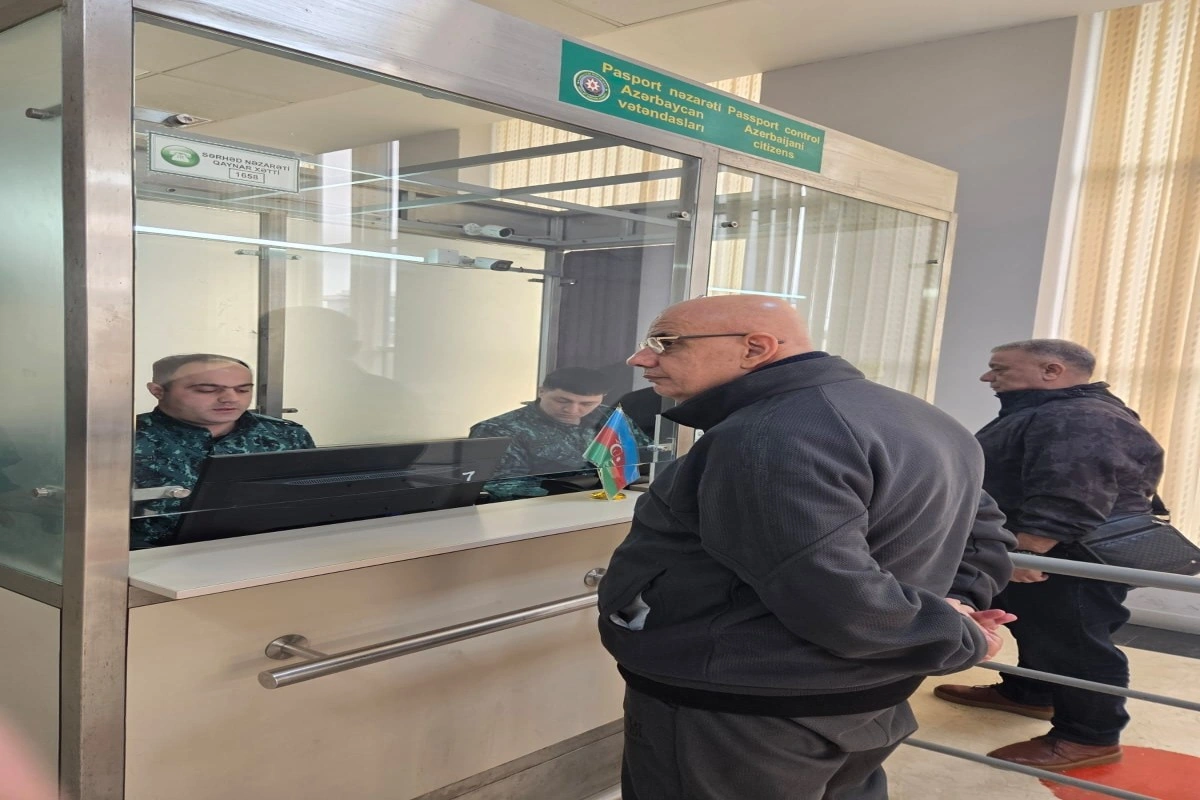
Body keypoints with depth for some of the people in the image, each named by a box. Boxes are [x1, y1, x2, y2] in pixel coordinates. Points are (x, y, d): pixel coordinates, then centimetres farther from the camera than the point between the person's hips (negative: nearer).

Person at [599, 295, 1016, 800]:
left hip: (740, 715, -8)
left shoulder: (771, 437, -25)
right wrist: (959, 603, 0)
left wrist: (961, 641, -12)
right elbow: (978, 527, 16)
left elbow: (840, 604, -28)